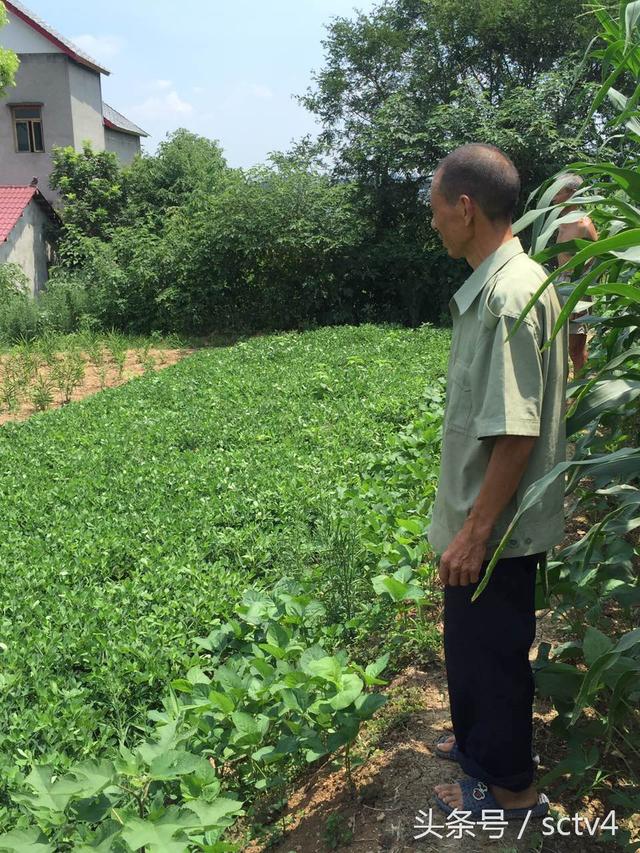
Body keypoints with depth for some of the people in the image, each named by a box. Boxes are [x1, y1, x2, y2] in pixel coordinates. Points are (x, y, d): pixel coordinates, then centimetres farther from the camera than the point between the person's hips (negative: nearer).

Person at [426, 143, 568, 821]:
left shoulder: (510, 292, -24)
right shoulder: (495, 284, 7)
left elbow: (517, 432, -27)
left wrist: (475, 531, -22)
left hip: (495, 526, -9)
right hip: (480, 516, 9)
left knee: (491, 651, 8)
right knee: (471, 640, 24)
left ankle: (510, 788, 29)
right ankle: (479, 744, 46)